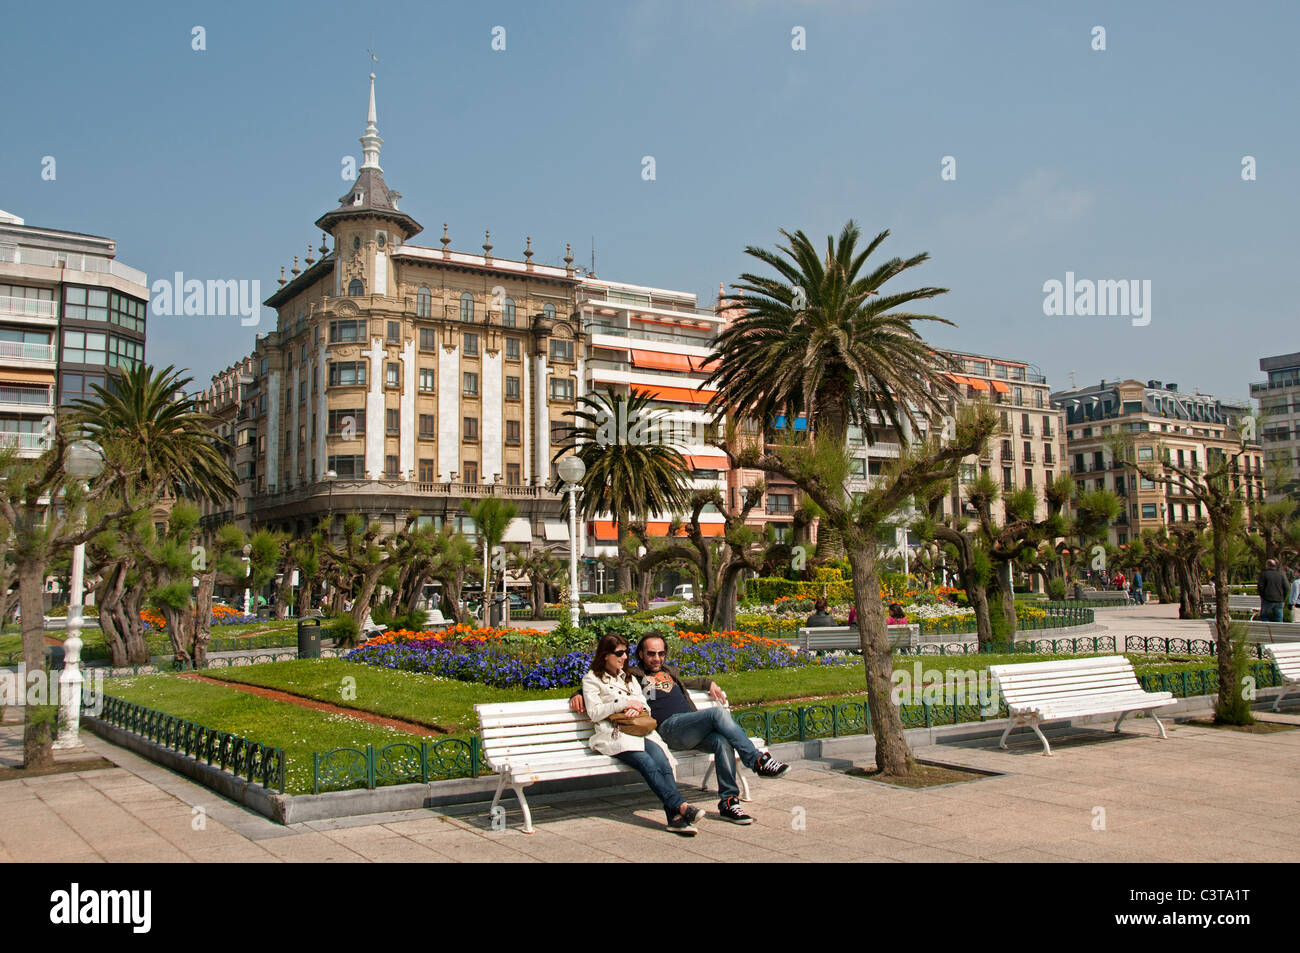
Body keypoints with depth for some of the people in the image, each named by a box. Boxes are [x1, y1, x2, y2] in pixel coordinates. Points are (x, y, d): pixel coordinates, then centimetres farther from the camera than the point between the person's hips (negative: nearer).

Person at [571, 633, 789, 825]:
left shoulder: (669, 671, 32)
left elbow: (687, 682, 51)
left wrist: (709, 683, 37)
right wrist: (578, 695, -1)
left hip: (693, 729, 6)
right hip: (669, 728, -6)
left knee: (723, 741, -28)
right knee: (719, 713, -29)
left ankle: (728, 802, -26)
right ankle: (758, 760, -28)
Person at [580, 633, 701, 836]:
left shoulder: (630, 678, 30)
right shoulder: (592, 679, 11)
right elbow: (594, 713, -1)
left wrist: (637, 708, -2)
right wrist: (625, 703, -5)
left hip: (639, 730, 5)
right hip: (613, 734, -5)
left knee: (662, 760, -29)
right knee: (648, 764, -33)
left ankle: (675, 817, -40)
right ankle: (680, 806, -42)